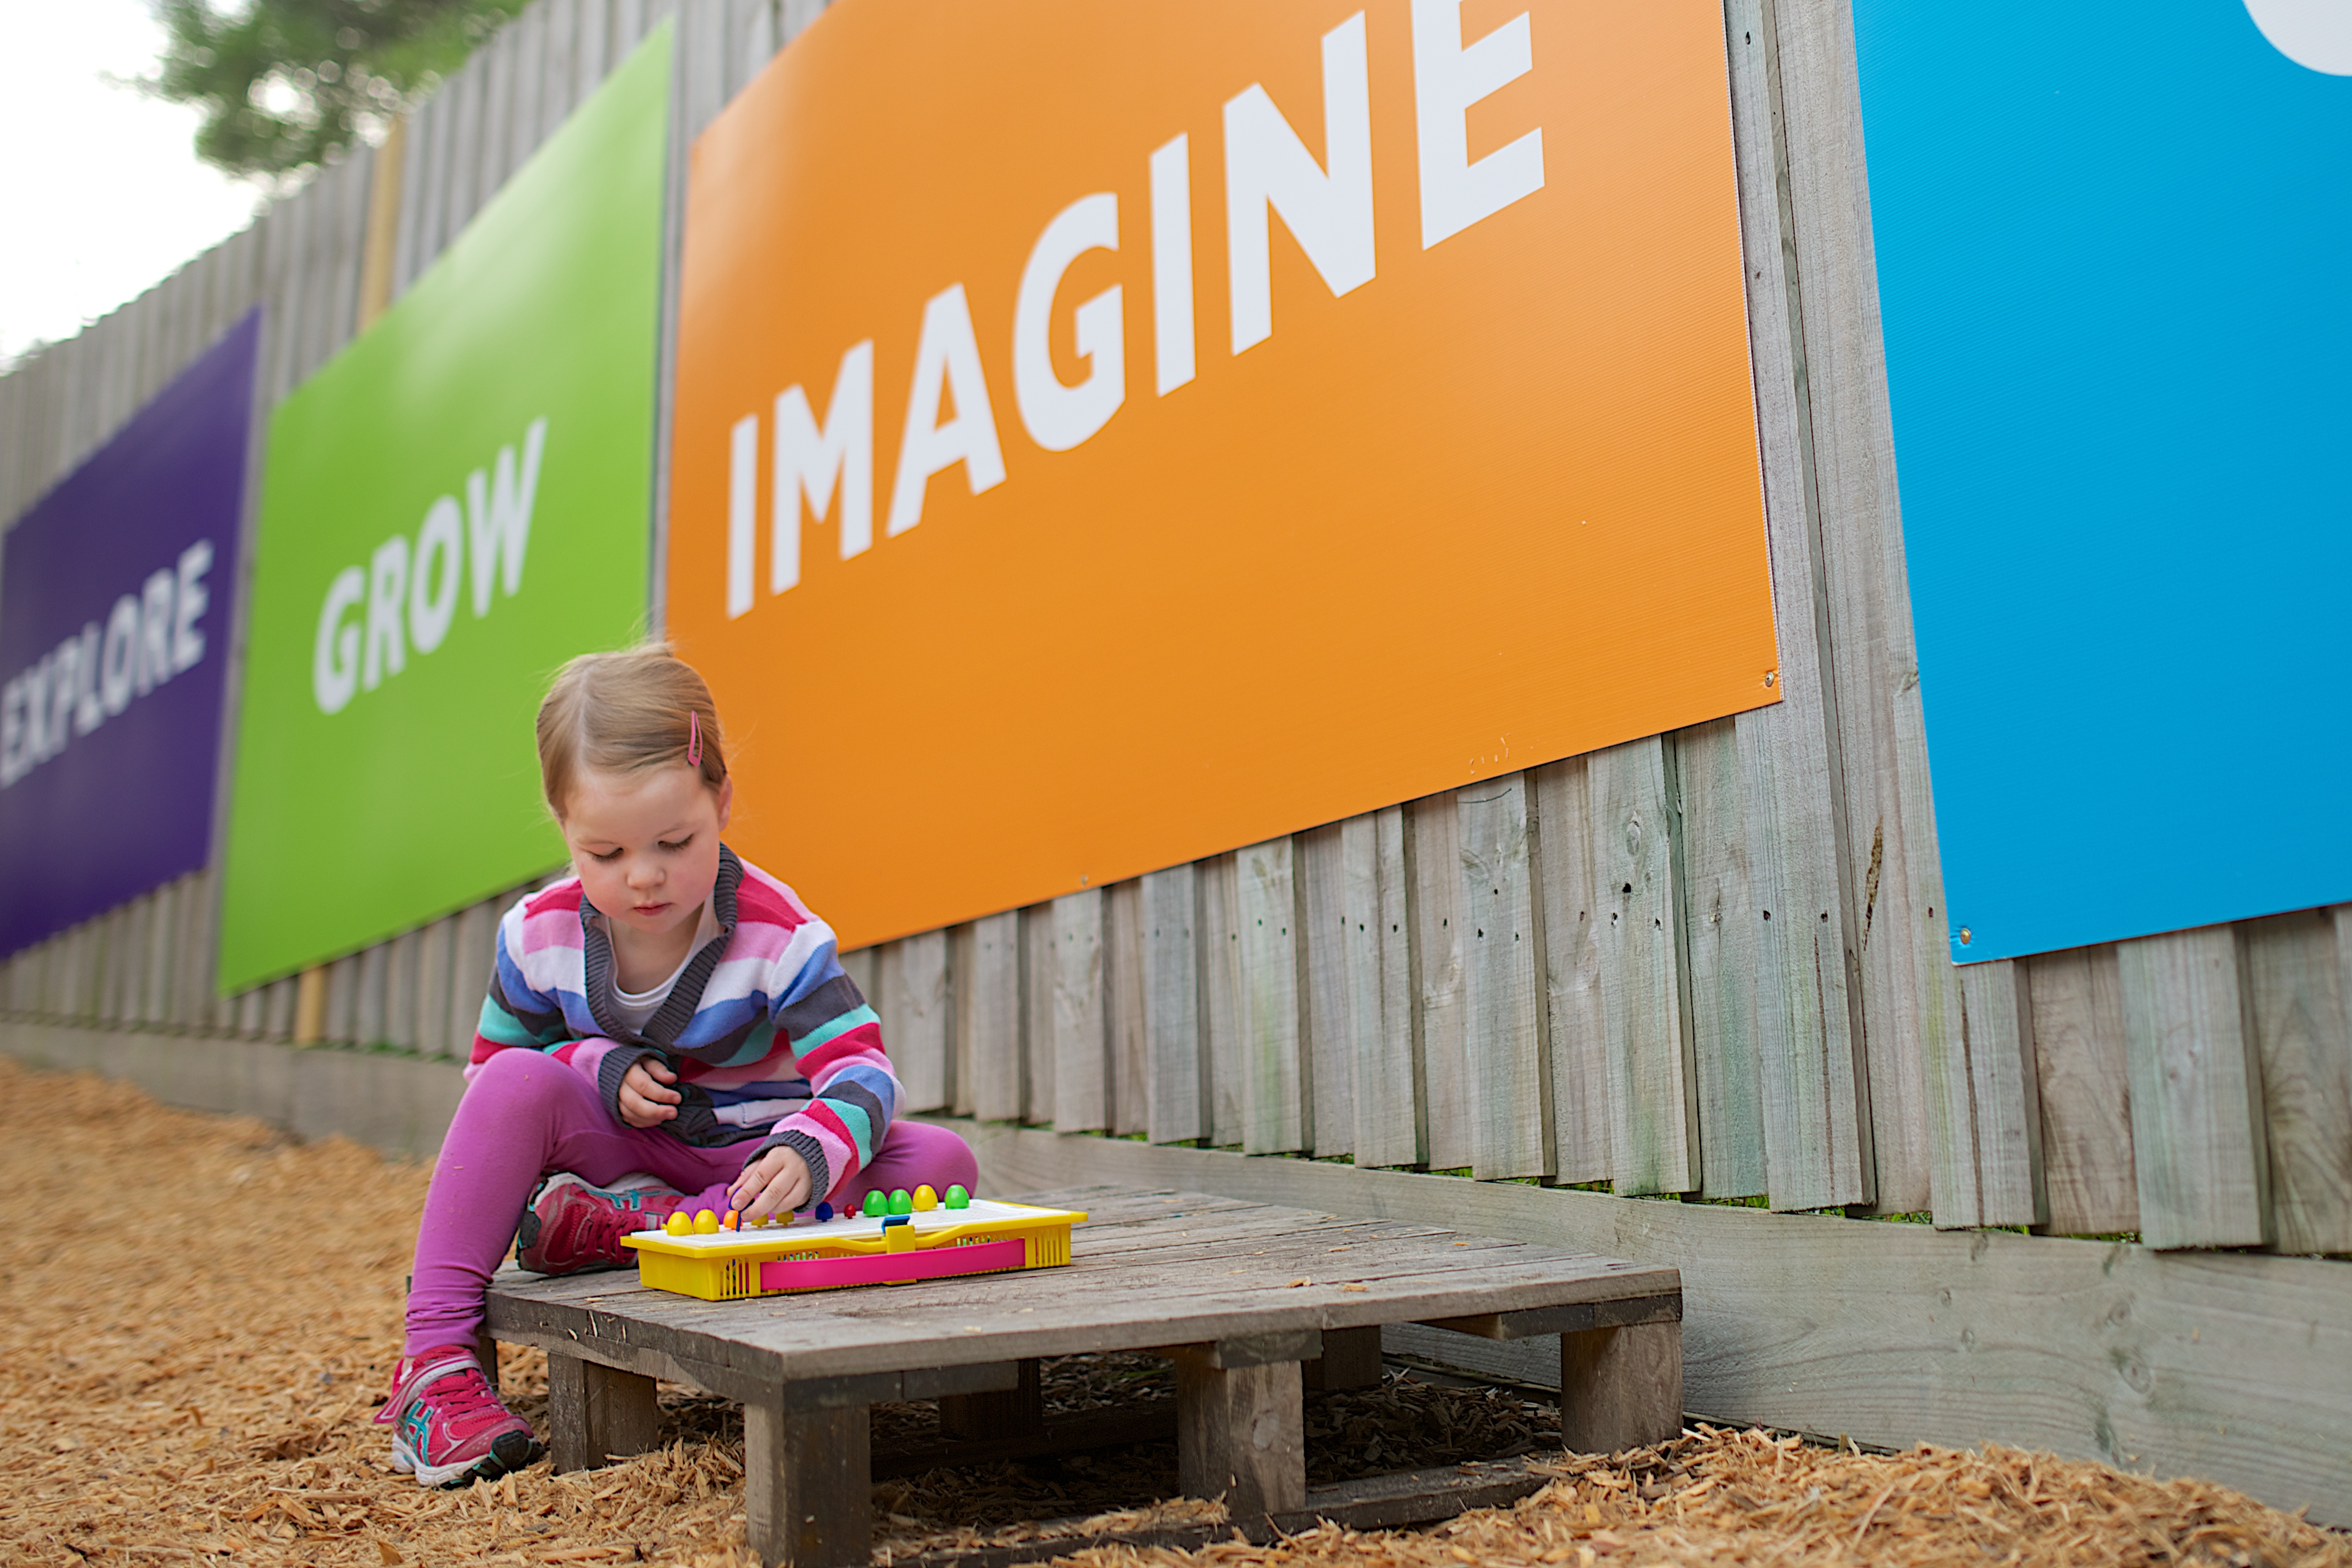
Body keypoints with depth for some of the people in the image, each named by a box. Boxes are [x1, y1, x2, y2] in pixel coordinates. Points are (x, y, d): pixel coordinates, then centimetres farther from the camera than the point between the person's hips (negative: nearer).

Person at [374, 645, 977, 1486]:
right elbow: (490, 1066, 4)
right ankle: (435, 1360, -23)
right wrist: (601, 1068, -18)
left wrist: (805, 1154, -50)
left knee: (940, 1163, -28)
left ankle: (630, 1225, -29)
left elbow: (861, 1074, -26)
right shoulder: (539, 934, -9)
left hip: (747, 1162, -1)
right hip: (623, 1151, 2)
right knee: (523, 1083, -28)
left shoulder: (777, 935, -19)